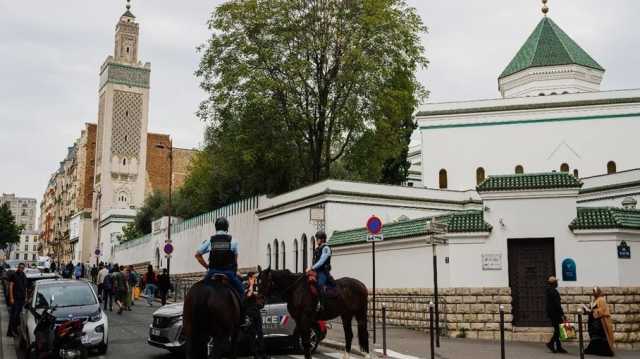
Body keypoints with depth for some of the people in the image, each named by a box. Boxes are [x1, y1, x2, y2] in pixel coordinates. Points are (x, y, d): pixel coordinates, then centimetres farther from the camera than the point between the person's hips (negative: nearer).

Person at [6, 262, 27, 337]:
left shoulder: (24, 276, 14)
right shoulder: (14, 275, -6)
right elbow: (10, 287, -10)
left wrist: (26, 297, 15)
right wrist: (11, 298, -16)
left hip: (22, 298, 6)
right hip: (15, 298, -6)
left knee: (18, 315, 9)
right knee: (13, 315, -7)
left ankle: (15, 330, 17)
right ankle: (10, 331, -4)